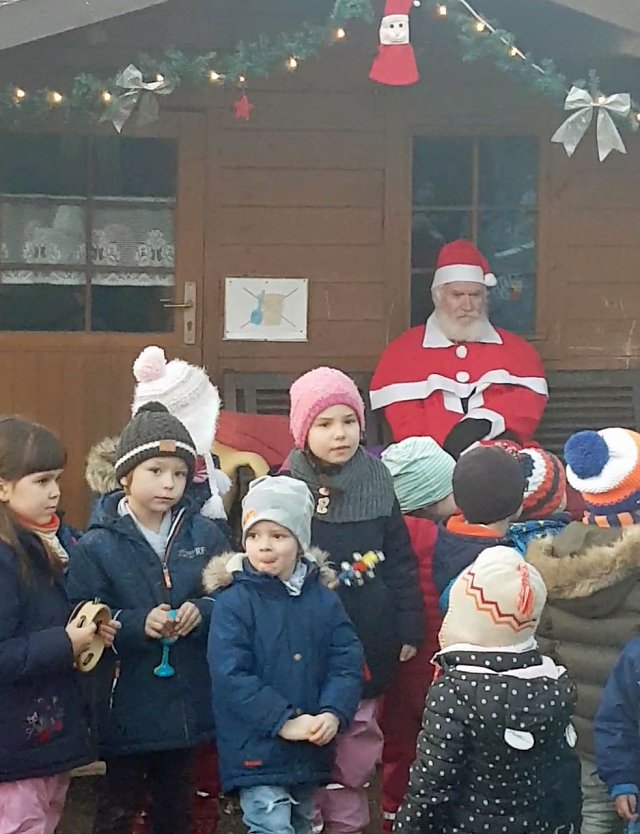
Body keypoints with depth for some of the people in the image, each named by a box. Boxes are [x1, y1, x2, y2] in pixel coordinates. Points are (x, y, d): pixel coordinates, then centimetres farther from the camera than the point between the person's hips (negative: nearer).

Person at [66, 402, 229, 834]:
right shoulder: (97, 546, -10)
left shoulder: (205, 534, -1)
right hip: (128, 709, -3)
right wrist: (138, 624, -27)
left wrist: (202, 611, -19)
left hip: (188, 702, 3)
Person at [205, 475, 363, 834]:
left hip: (311, 748, 6)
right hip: (257, 748, -5)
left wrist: (333, 713, -17)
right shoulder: (233, 600, -11)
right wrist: (283, 720, -21)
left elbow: (348, 662, 0)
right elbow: (230, 675, -17)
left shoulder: (324, 598, 3)